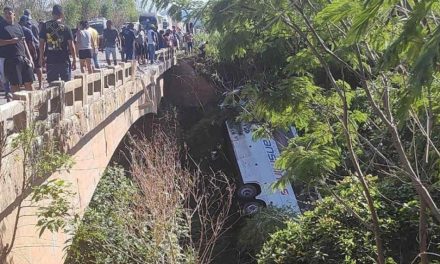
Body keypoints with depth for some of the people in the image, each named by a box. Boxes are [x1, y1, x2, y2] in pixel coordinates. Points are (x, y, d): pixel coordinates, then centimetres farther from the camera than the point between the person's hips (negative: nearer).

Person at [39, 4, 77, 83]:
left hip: (50, 60, 2)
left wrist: (41, 57, 13)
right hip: (64, 60, -2)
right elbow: (71, 45, -6)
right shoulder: (65, 28, -5)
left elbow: (41, 43, 4)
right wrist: (74, 60, 1)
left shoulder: (45, 26, 1)